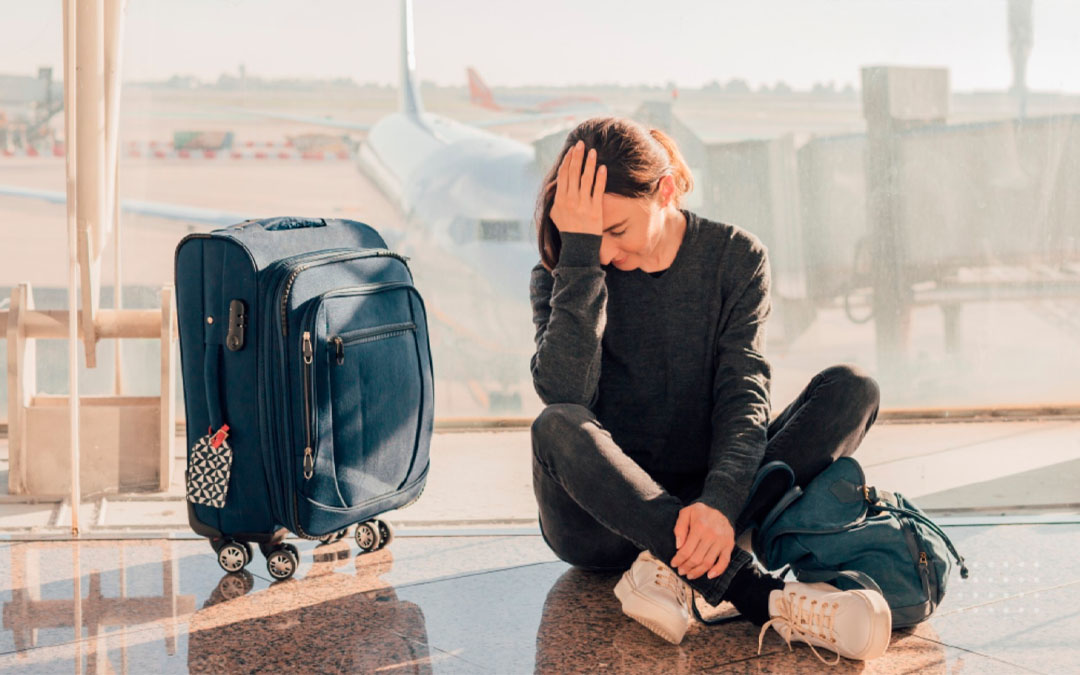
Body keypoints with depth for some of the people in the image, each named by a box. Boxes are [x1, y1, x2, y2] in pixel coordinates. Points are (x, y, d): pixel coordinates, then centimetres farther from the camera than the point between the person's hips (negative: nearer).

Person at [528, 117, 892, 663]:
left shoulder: (734, 257, -1)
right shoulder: (561, 275, -3)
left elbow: (745, 395, -14)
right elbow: (563, 395, -22)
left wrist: (719, 503, -31)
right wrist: (579, 256, -25)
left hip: (700, 501, 1)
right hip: (601, 521, -1)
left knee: (851, 390, -18)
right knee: (557, 429, -35)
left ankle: (673, 568, -31)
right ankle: (766, 600, -43)